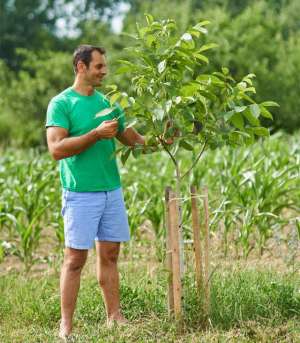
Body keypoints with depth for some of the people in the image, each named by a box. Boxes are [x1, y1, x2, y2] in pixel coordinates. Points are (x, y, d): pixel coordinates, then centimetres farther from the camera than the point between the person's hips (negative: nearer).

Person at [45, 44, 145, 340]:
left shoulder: (106, 102, 12)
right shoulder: (61, 103, -6)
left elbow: (132, 138, 16)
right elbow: (56, 149, -17)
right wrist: (96, 134, -21)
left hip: (112, 190, 6)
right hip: (80, 194, -6)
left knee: (109, 255, 10)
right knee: (75, 259, -3)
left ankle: (114, 317, 16)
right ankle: (66, 325, 3)